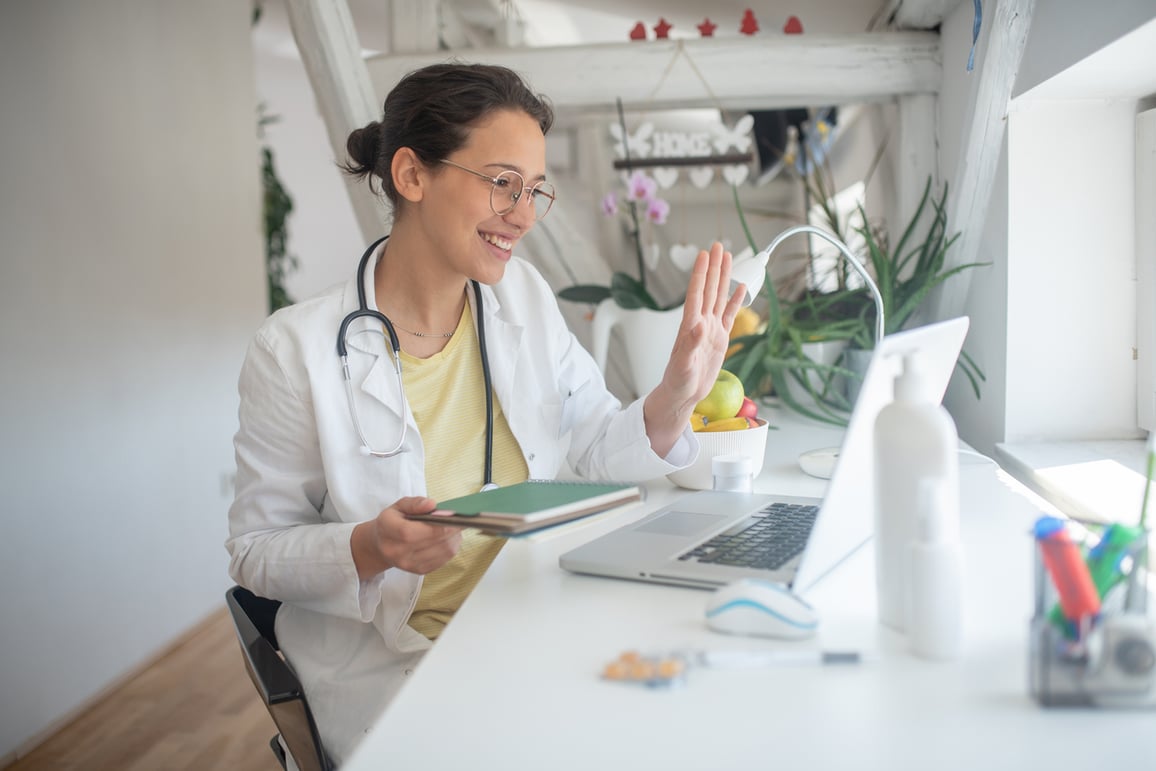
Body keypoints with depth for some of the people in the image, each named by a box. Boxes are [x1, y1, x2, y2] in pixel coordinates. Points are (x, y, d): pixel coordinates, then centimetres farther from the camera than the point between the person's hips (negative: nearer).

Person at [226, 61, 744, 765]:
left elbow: (598, 447, 5)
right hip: (390, 665, -4)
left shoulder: (525, 296, 1)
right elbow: (257, 551, -8)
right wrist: (369, 549, -27)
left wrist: (675, 397, -14)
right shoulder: (297, 350, -14)